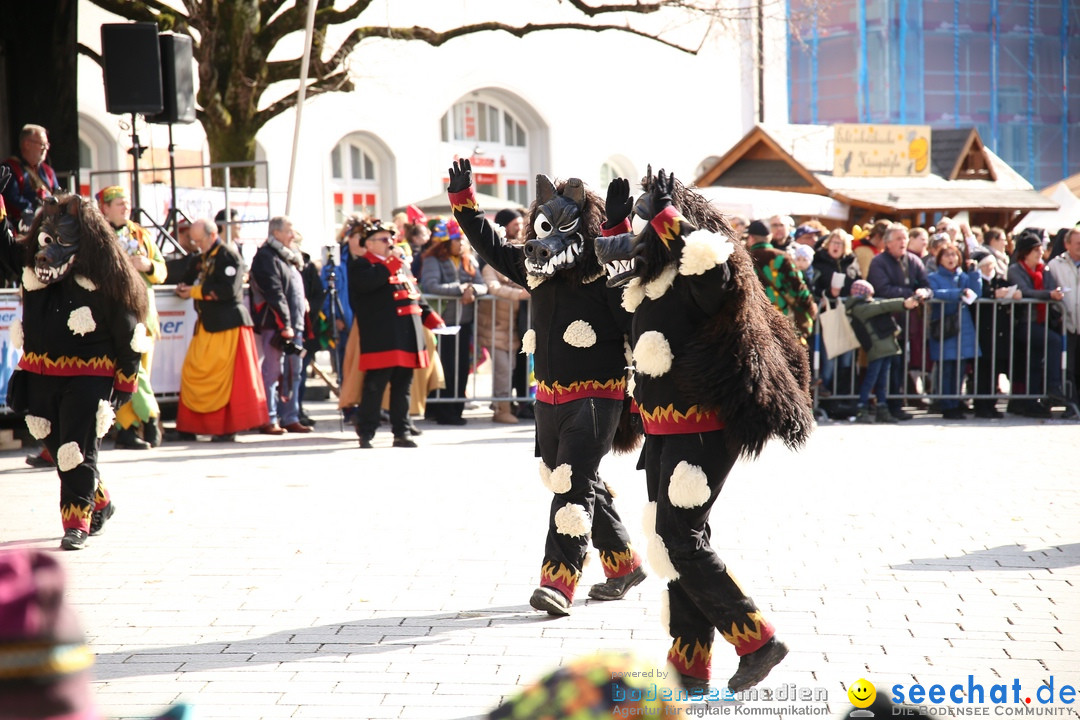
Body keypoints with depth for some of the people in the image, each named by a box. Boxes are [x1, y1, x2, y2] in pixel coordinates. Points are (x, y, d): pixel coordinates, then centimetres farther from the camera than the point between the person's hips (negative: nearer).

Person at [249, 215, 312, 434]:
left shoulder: (288, 258, 21)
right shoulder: (266, 257, -9)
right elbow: (274, 293, -17)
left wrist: (297, 324, 15)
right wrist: (284, 325, -22)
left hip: (293, 324, 9)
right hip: (275, 324, -9)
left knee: (293, 373, 9)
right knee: (273, 371, -7)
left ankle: (290, 418, 14)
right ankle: (268, 420, -4)